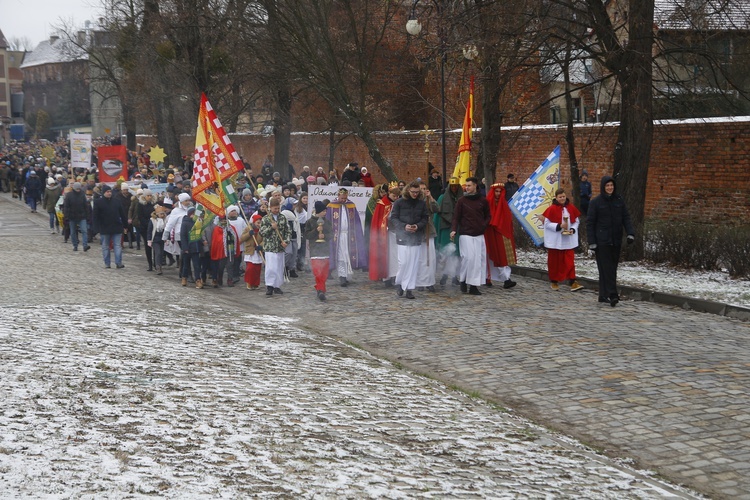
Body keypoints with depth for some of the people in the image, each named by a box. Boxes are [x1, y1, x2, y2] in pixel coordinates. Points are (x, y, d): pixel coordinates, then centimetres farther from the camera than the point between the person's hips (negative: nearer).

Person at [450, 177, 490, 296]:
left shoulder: (483, 201, 7)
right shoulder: (462, 201, 1)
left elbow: (487, 216, 17)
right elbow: (456, 217, 0)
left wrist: (484, 225, -1)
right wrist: (453, 230, -14)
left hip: (479, 235, 3)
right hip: (465, 234, -3)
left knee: (479, 259, 0)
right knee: (468, 257, -15)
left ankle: (473, 286, 6)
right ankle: (463, 280, 7)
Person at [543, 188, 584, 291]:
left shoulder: (571, 208, 3)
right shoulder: (551, 209, -8)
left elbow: (576, 221, 11)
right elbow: (547, 223, -8)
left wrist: (573, 229, -7)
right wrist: (559, 226, -19)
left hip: (568, 240, 2)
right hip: (555, 240, -2)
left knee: (569, 261, -3)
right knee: (554, 261, 6)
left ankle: (573, 282, -6)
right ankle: (554, 282, 18)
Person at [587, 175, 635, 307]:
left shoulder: (619, 200, 7)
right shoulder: (596, 202, -2)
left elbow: (626, 218, 7)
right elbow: (590, 223, -2)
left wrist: (630, 233, -8)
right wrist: (592, 242, -9)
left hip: (616, 241, 4)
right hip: (602, 241, -4)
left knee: (612, 268, 6)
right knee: (606, 268, -10)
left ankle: (604, 295, 12)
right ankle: (612, 295, -15)